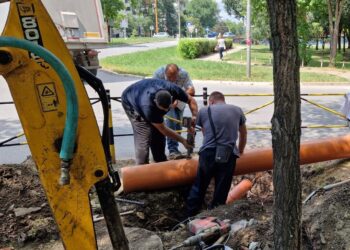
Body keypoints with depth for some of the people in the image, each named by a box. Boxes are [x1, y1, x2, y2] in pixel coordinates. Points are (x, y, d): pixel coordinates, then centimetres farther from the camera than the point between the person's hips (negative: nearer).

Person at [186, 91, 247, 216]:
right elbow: (243, 134, 28)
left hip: (208, 153, 0)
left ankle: (190, 216, 26)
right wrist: (240, 151, 43)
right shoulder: (237, 110, 17)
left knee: (199, 187, 14)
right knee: (221, 191, 10)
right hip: (229, 155, 0)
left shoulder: (204, 111, 12)